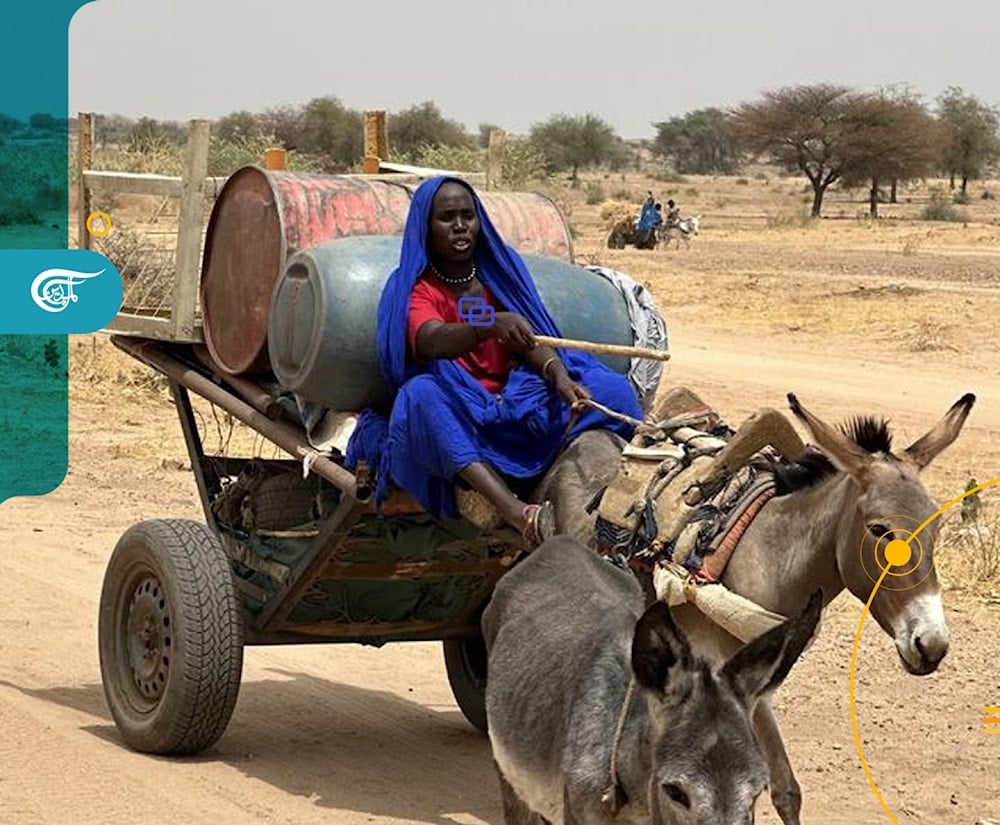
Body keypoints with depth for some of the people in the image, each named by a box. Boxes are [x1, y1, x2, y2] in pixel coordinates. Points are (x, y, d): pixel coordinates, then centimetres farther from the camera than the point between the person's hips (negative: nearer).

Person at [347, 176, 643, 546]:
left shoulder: (502, 267, 9)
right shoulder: (415, 288, -3)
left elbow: (532, 339, -5)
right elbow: (431, 341, -26)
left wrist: (560, 377, -27)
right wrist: (491, 324, -46)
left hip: (513, 401, 4)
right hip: (455, 412, -4)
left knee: (600, 386, -16)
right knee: (423, 395, -37)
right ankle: (519, 514, -55)